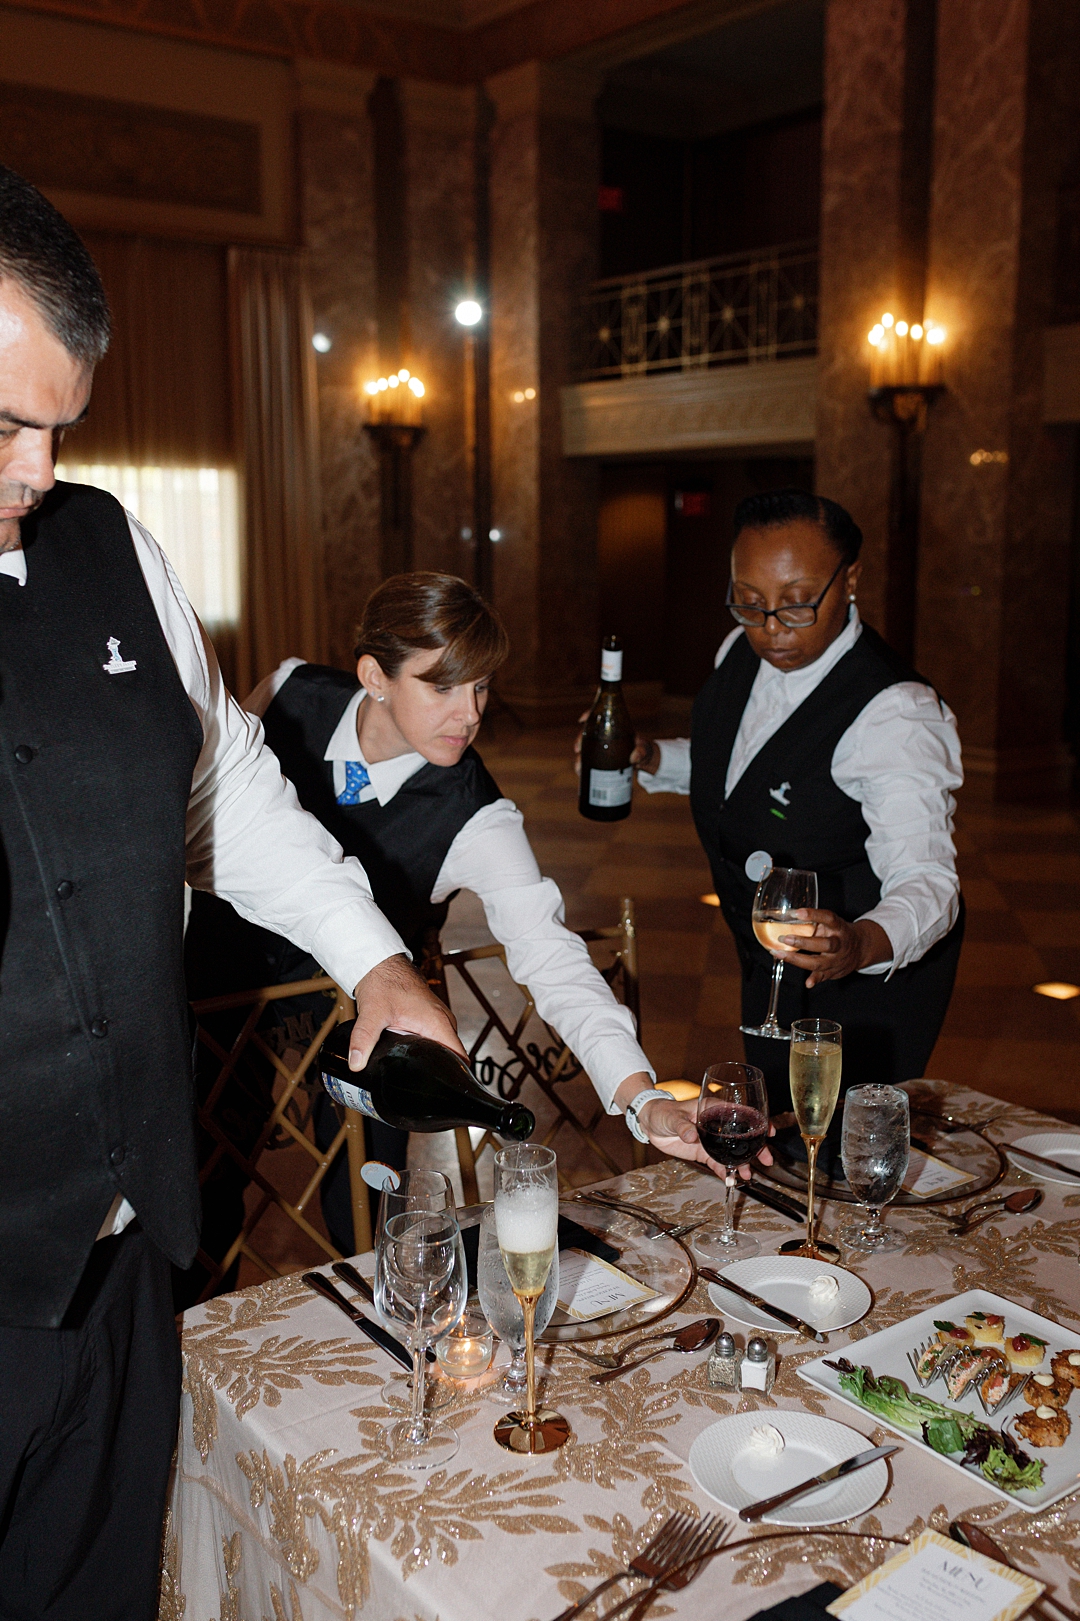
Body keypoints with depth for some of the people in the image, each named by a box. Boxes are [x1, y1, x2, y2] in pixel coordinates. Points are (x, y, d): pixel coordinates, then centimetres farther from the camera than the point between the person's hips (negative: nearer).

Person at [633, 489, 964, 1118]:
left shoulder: (896, 713, -31)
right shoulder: (742, 652, -5)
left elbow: (924, 877, -39)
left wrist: (862, 943, -60)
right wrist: (652, 759, -3)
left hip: (864, 984, -8)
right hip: (771, 972, 8)